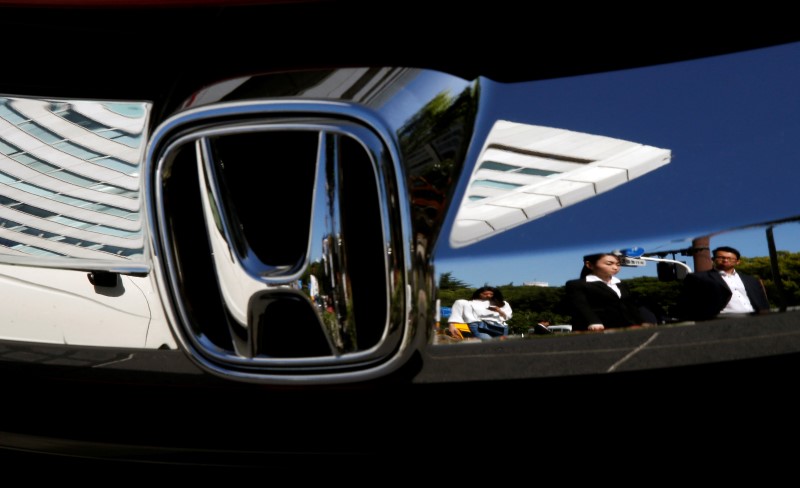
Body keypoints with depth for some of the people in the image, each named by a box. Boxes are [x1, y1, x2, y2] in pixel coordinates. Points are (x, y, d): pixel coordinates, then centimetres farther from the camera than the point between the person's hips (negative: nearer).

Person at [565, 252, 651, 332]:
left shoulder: (622, 285, 26)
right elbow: (581, 307, -14)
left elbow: (632, 306, 26)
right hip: (599, 331, -6)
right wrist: (593, 323, -31)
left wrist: (642, 323, 9)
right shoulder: (576, 285, 1)